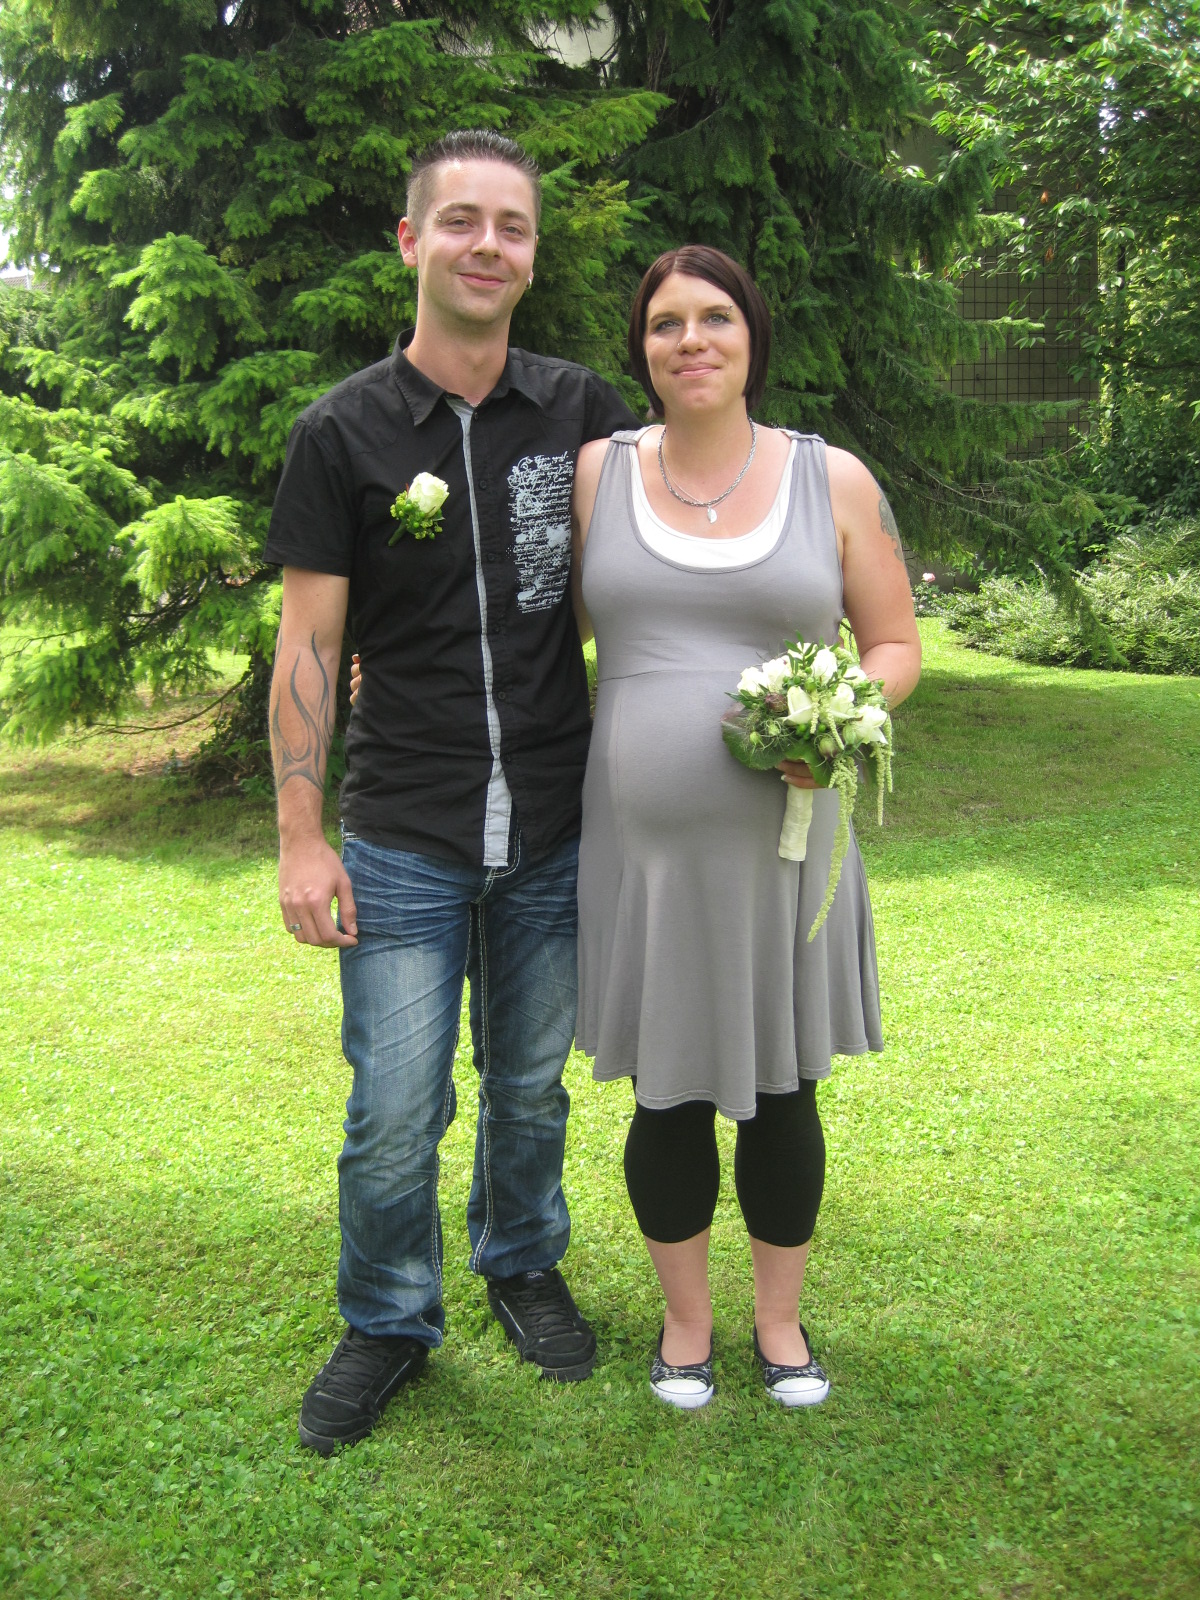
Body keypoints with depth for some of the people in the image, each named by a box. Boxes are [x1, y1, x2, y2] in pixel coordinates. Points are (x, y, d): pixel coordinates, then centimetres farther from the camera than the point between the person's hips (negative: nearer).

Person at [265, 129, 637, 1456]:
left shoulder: (581, 411, 3)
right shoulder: (343, 432, -4)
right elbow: (307, 647, -3)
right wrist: (302, 838, -7)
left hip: (554, 831, 2)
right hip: (404, 841, -2)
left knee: (531, 1084, 16)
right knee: (394, 1112, 2)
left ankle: (523, 1266, 41)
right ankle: (387, 1322, 26)